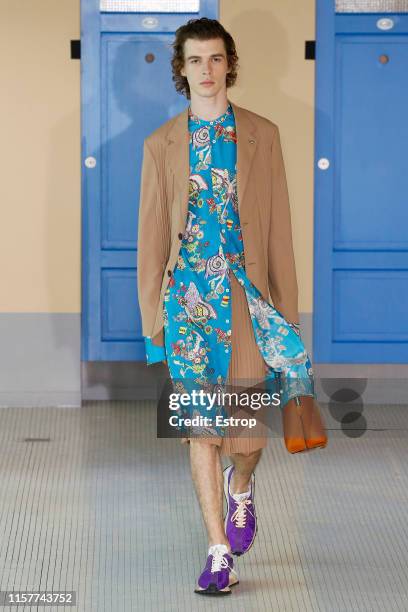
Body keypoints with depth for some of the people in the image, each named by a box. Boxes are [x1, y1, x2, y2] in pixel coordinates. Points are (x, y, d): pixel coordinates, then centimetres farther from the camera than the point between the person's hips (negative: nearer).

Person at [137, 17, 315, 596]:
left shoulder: (262, 135, 6)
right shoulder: (161, 145, 7)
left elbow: (279, 224, 5)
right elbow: (152, 234, 8)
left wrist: (287, 307, 1)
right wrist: (152, 316, 4)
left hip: (247, 293, 0)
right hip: (189, 295, 0)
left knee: (248, 417, -2)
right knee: (199, 422, -1)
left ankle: (240, 486, 34)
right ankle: (219, 551, 5)